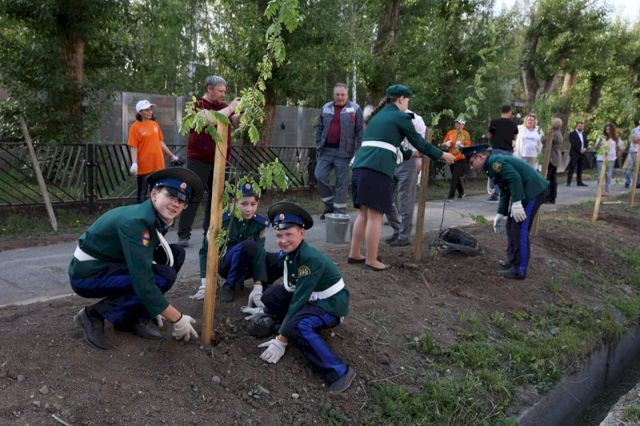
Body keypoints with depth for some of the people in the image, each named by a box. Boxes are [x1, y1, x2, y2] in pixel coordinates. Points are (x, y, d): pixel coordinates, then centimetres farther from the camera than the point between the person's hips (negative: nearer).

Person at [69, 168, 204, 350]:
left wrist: (155, 307, 14)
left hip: (110, 266, 9)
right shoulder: (136, 221, -28)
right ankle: (94, 315, -10)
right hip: (87, 274, -9)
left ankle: (134, 319, 2)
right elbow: (143, 282, -32)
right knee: (164, 276, -24)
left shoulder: (159, 219, -1)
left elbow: (144, 265, 14)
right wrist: (177, 319, -24)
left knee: (176, 254, -1)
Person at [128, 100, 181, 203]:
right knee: (142, 192, 4)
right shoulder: (135, 127, -8)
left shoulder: (154, 124, 8)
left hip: (158, 164, 5)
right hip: (144, 166, -5)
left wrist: (172, 156, 18)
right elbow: (133, 147, -11)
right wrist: (134, 163, -23)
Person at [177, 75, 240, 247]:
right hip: (199, 159, -6)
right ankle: (183, 234, -2)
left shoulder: (223, 106, 10)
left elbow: (236, 123, 2)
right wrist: (230, 108, -23)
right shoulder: (198, 104, -7)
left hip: (219, 159, 6)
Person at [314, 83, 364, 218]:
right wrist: (318, 145, 9)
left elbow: (359, 131, -2)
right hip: (326, 150, 4)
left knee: (342, 182, 0)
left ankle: (339, 212, 8)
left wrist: (358, 151, -8)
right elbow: (319, 128, 16)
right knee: (320, 176, -4)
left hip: (343, 152, -4)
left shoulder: (354, 109, 1)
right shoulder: (326, 108, 12)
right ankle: (329, 205, 15)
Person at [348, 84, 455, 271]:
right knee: (375, 215, -2)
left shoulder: (378, 116, 26)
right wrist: (442, 155, 21)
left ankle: (354, 254, 19)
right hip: (378, 169, -8)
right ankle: (371, 261, 3)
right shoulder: (400, 117, 4)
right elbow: (420, 142, 7)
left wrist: (411, 154, 43)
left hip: (360, 165, 8)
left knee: (364, 213, 14)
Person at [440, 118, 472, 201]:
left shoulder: (466, 134, -2)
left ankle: (451, 195, -9)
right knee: (456, 177, 17)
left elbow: (468, 146, -6)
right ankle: (461, 192, 37)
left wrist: (462, 146, -24)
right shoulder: (450, 133, 7)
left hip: (461, 159, -5)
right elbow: (443, 144, 12)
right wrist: (445, 145, -11)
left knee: (455, 177, -13)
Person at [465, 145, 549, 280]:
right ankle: (512, 261, 27)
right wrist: (501, 214, 20)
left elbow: (515, 178, -25)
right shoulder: (492, 165, 17)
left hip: (533, 190, -11)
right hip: (527, 191, 11)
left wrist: (516, 204, -25)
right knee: (511, 225, 18)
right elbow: (505, 193, 22)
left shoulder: (494, 161, -14)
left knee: (520, 230, -7)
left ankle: (519, 270, -1)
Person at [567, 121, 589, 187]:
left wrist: (585, 148, -3)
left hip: (582, 153, 6)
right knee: (572, 168, -9)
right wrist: (579, 150, -16)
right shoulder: (572, 134, -3)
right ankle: (568, 182, -9)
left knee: (580, 169, 7)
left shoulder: (584, 134, 19)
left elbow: (586, 142, 17)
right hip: (574, 153, -6)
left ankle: (579, 182, 10)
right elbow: (573, 144, -12)